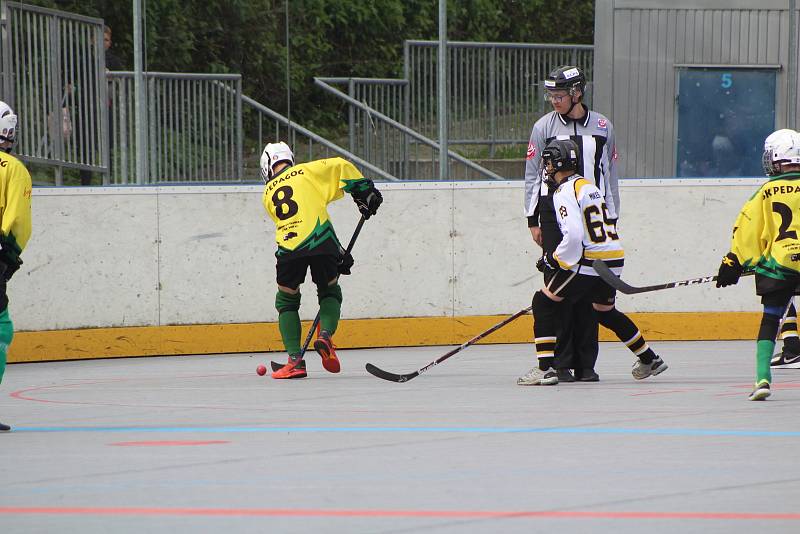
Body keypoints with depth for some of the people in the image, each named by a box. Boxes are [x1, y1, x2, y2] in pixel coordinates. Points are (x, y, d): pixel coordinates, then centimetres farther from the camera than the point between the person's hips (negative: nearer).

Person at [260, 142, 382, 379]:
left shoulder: (268, 194, 27)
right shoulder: (305, 171, 19)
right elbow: (341, 167, 5)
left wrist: (338, 253, 24)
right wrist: (366, 192, 17)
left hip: (289, 249, 1)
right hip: (321, 243, -1)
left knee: (286, 302, 19)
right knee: (330, 293, 22)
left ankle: (295, 359, 6)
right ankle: (325, 334, -4)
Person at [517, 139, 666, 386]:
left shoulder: (565, 193, -10)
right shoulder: (589, 186, 19)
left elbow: (574, 235, -22)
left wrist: (553, 259, -8)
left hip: (589, 263, -9)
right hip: (614, 261, 9)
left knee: (544, 302, 0)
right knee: (605, 312, 29)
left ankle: (545, 368, -10)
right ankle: (649, 359, 36)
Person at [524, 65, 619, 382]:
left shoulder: (602, 127, 7)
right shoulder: (544, 127, 5)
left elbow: (610, 175, 12)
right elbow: (532, 174, 7)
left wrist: (611, 219, 9)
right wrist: (533, 220, 2)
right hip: (554, 210, -1)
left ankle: (585, 364, 6)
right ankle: (560, 364, -3)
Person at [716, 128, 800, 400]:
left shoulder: (767, 192, 4)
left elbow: (747, 230, 4)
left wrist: (734, 263, 10)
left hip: (777, 265, 0)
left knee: (770, 319, 5)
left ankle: (762, 378, -7)